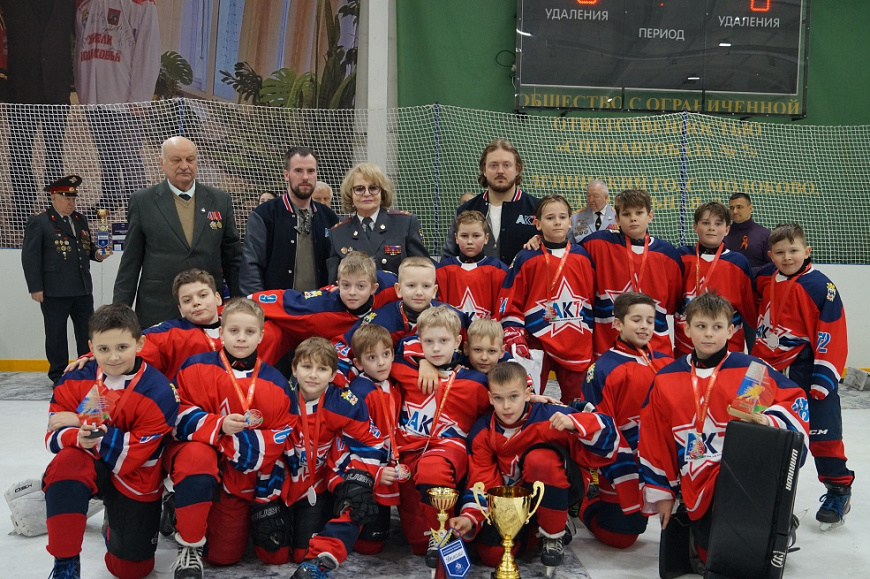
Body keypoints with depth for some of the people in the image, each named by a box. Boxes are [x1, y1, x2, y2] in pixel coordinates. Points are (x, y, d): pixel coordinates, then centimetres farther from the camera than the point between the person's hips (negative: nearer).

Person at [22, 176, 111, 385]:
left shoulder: (80, 219, 13)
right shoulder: (39, 222, -6)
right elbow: (30, 256, -8)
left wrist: (97, 253, -1)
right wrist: (35, 288, -12)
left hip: (83, 288, 6)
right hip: (54, 291, -5)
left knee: (87, 331, 11)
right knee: (56, 334, 6)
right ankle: (58, 375, 17)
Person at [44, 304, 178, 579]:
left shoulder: (158, 393, -23)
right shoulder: (75, 381, -11)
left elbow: (135, 455, -24)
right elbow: (54, 436, -12)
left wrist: (81, 422, -28)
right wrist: (79, 437, -37)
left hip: (136, 479, -1)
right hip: (90, 465, 1)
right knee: (65, 464, -36)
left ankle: (114, 522, 37)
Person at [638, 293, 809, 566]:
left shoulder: (751, 370, -1)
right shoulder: (666, 379, 7)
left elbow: (795, 400, 4)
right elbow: (653, 440, 11)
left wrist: (769, 420, -16)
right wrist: (661, 492, 11)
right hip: (696, 487, 2)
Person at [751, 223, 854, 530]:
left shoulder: (819, 285, -15)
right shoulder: (765, 279, 2)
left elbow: (832, 334, -16)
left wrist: (824, 378, -17)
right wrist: (756, 360, 22)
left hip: (806, 372, -6)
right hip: (770, 369, 6)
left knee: (822, 432, -3)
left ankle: (839, 490, 15)